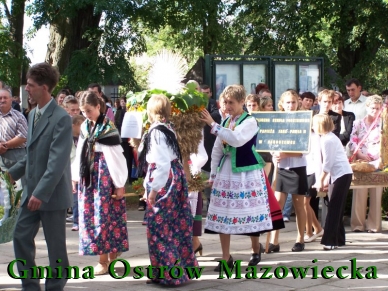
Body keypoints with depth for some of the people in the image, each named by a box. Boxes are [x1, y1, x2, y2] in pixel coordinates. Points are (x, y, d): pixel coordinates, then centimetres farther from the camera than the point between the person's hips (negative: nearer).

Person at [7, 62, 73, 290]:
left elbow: (58, 161, -22)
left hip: (52, 194, -8)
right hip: (32, 191, 8)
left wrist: (42, 193, -25)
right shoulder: (33, 114, 10)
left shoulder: (61, 118, -17)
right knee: (21, 237, 8)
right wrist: (13, 173, 12)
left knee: (55, 246, 4)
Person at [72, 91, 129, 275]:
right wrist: (75, 176, 12)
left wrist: (119, 184, -11)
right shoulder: (85, 127, 9)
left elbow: (116, 157, -11)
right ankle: (111, 254, 18)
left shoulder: (108, 128, -10)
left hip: (104, 176, -7)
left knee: (103, 215, -4)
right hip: (88, 176, 7)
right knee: (89, 215, 7)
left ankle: (104, 260, 3)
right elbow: (80, 154, 15)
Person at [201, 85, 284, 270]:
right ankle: (226, 258, 9)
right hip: (226, 172, 6)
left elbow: (237, 140, -27)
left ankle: (256, 249, 26)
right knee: (223, 214, 3)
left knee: (250, 212, 3)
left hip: (247, 172, -6)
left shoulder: (250, 121, -9)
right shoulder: (225, 123, 11)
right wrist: (213, 174, 12)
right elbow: (217, 150, 15)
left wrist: (213, 125, -24)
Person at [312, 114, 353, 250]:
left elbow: (327, 163, -15)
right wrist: (321, 180, 14)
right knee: (337, 208, 12)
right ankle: (338, 239, 18)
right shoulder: (330, 137, 14)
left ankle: (330, 241, -11)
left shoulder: (327, 140, -14)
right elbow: (328, 162, 16)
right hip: (343, 174, 10)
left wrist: (321, 180, -6)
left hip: (342, 175, -10)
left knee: (334, 208, -10)